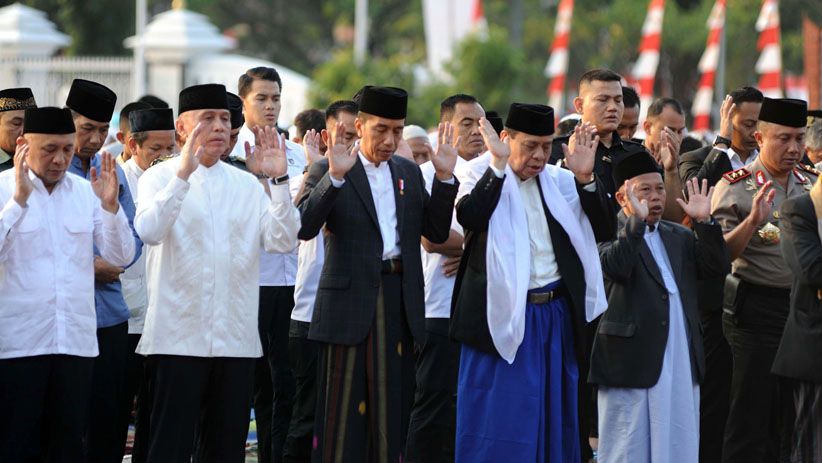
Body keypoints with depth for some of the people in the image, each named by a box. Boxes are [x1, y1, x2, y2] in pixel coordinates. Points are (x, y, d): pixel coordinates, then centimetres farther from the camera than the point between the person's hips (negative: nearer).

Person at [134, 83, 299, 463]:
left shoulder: (247, 185, 14)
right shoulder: (160, 178, 2)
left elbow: (282, 241, 1)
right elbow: (149, 231, -19)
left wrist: (278, 181, -10)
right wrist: (183, 173, -25)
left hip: (236, 340, 5)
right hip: (177, 339, -4)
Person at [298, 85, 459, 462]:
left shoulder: (409, 173, 15)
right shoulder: (328, 171, -1)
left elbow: (437, 232, 10)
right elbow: (304, 228, -15)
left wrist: (445, 178, -2)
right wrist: (334, 177, -25)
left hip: (400, 301, 5)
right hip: (350, 301, -5)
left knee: (392, 407, 6)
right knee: (345, 407, -1)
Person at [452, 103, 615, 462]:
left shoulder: (559, 181, 8)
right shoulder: (483, 174, -2)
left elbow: (604, 230, 2)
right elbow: (469, 217, -22)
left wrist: (586, 178, -11)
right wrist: (499, 164, -25)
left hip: (555, 319, 4)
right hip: (502, 317, -4)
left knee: (552, 421, 10)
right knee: (499, 423, -2)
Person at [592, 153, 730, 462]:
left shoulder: (680, 237, 17)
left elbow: (718, 268, 6)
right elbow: (615, 268, -22)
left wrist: (704, 222, -5)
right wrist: (636, 220, -24)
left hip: (682, 365, 6)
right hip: (633, 365, -6)